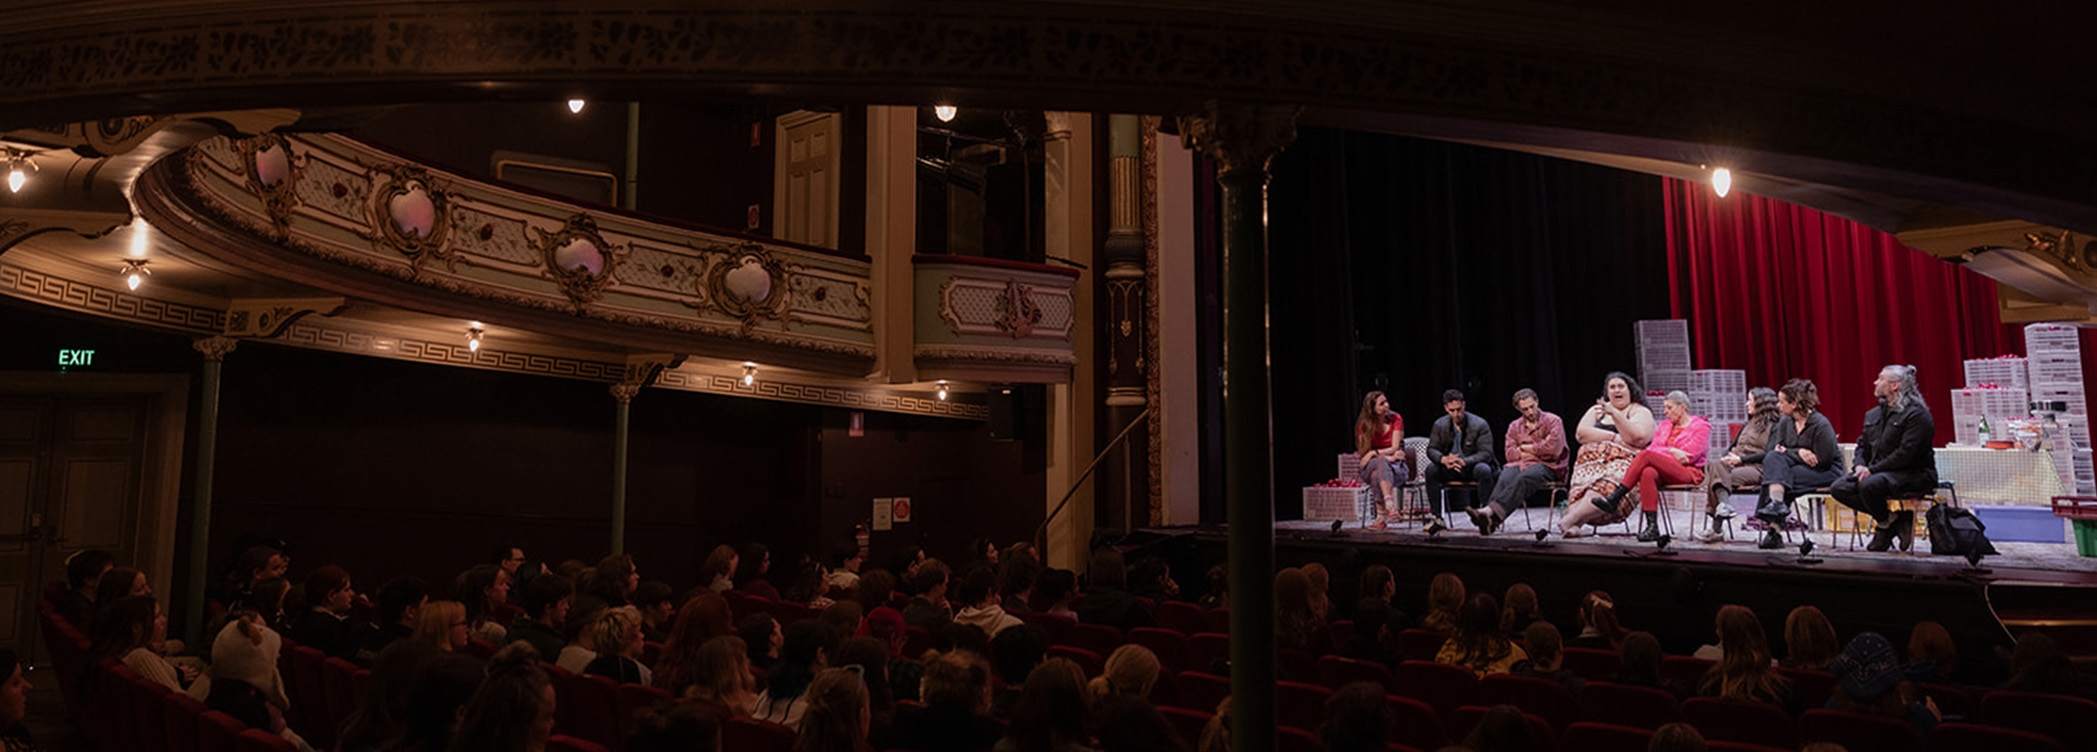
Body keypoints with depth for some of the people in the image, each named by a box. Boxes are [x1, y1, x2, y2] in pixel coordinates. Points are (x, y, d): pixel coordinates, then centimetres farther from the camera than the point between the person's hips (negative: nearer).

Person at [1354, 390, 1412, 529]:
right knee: (1380, 462, -37)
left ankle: (1381, 516, -44)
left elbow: (1395, 449, -7)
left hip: (1397, 467, -1)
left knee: (1378, 473, -37)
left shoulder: (1395, 419, -2)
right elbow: (1364, 452, -5)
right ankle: (1390, 504, -48)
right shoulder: (1364, 424, -2)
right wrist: (1388, 456, -18)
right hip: (1370, 468, 1)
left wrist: (1375, 453, -21)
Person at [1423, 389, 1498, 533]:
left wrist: (1464, 461, -32)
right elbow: (1431, 449, -1)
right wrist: (1443, 459, -25)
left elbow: (1486, 453, -15)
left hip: (1474, 466, -3)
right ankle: (1437, 518, -21)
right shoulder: (1440, 425, -1)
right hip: (1451, 468, 3)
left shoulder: (1479, 425, -11)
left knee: (1483, 470, -37)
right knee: (1431, 469, -25)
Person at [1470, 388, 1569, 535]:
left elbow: (1552, 447, -8)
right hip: (1521, 464, 4)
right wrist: (1538, 450, -2)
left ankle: (1489, 511, -57)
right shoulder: (1514, 426, 21)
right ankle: (1490, 520, -56)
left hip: (1547, 466, -4)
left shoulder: (1553, 421, 8)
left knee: (1524, 479, -37)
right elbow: (1510, 453, 7)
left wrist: (1526, 448, 3)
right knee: (1504, 479, -33)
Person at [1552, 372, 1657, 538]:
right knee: (1582, 482, -31)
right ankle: (1574, 525, -54)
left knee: (1604, 485, -37)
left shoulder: (1641, 412, 14)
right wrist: (1614, 437, -2)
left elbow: (1637, 438, -7)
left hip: (1623, 462, -4)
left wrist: (1615, 413, -12)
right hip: (1592, 460, 4)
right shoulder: (1597, 410, 27)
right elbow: (1581, 434, 8)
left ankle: (1570, 519, -55)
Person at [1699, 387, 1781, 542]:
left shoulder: (1774, 427, 7)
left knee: (1716, 476, -33)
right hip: (1736, 465, 6)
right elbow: (1732, 447, 27)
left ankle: (1716, 529, -41)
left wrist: (1741, 459, -12)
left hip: (1756, 468, -6)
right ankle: (1724, 505, -49)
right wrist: (1728, 456, 4)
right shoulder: (1748, 425, 31)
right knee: (1714, 466, -30)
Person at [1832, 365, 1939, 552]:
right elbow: (1863, 444, 20)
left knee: (1869, 485, -36)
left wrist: (1873, 469, -22)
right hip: (1879, 472, 8)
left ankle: (1887, 523, -7)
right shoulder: (1873, 415, 16)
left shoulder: (1917, 415, -11)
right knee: (1838, 488, -14)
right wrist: (1860, 465, -2)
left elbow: (1906, 453, -20)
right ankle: (1892, 518, -8)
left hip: (1914, 475, -8)